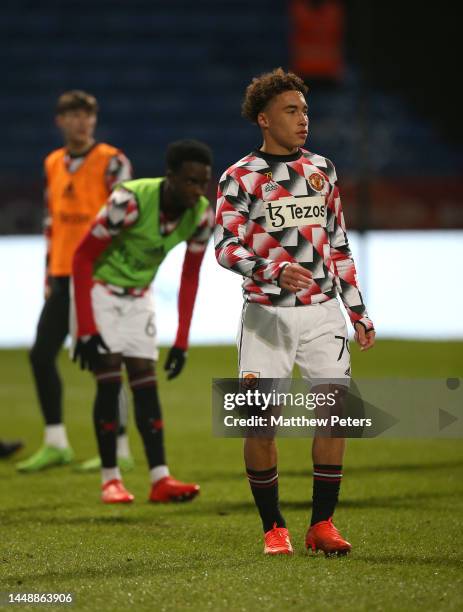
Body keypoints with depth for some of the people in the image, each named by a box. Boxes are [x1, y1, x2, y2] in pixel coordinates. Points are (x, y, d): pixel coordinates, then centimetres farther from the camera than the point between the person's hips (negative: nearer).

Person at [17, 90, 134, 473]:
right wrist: (50, 275, 16)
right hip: (63, 276, 7)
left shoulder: (112, 162, -6)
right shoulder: (53, 165, 13)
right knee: (42, 355, 5)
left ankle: (119, 450, 3)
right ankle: (56, 444, 15)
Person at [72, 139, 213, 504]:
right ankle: (110, 480, -4)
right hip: (98, 291, -5)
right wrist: (86, 329, -27)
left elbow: (190, 278, 2)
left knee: (146, 382, -3)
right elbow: (83, 257, -24)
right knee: (110, 381, -12)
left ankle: (160, 480, -7)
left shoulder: (202, 215, -12)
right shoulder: (130, 201, -31)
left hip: (138, 296, 5)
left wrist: (182, 341, 0)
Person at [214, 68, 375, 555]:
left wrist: (358, 312, 15)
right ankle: (273, 528, 7)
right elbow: (226, 247, -10)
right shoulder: (240, 177, -2)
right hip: (266, 315, -3)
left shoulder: (321, 169, 12)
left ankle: (321, 524, 4)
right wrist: (274, 272, -28)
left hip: (321, 312, 4)